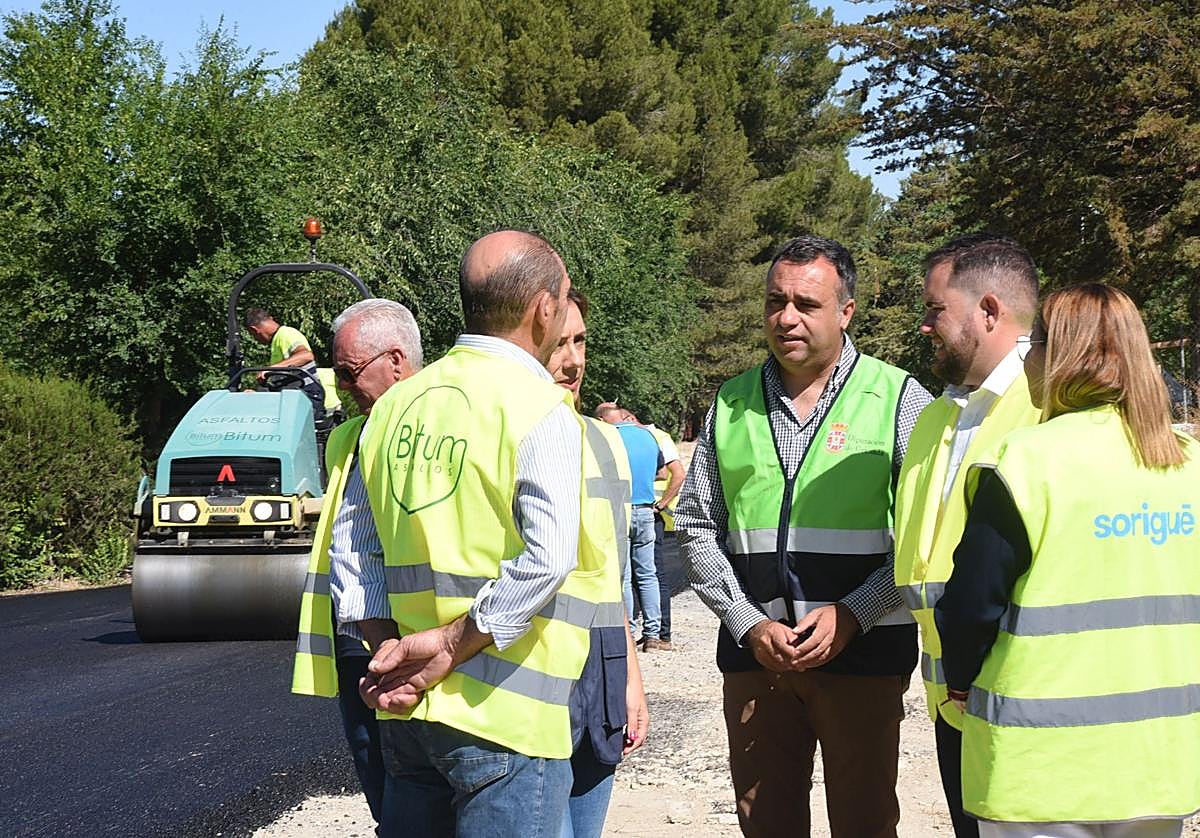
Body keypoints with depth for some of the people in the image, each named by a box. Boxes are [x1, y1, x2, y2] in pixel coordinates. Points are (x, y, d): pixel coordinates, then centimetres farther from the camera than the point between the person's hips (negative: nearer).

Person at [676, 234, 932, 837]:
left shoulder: (899, 399, -1)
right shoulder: (732, 403, 9)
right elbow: (697, 529, 10)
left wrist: (851, 615, -14)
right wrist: (749, 624, -3)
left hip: (864, 649, -3)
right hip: (753, 650, 3)